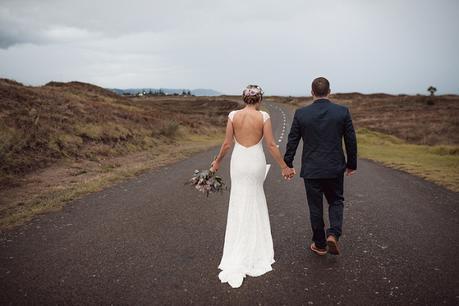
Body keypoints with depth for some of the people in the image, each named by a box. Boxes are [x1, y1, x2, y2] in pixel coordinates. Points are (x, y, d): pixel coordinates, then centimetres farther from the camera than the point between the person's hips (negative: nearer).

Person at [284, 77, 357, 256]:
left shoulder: (301, 113, -7)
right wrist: (352, 164, 12)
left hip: (311, 170, 0)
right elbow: (351, 141, 0)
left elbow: (292, 141, -2)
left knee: (315, 207, 12)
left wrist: (287, 164, 9)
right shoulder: (343, 112, -5)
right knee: (336, 201, 21)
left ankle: (320, 244, 24)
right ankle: (333, 234, 0)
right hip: (335, 168, 1)